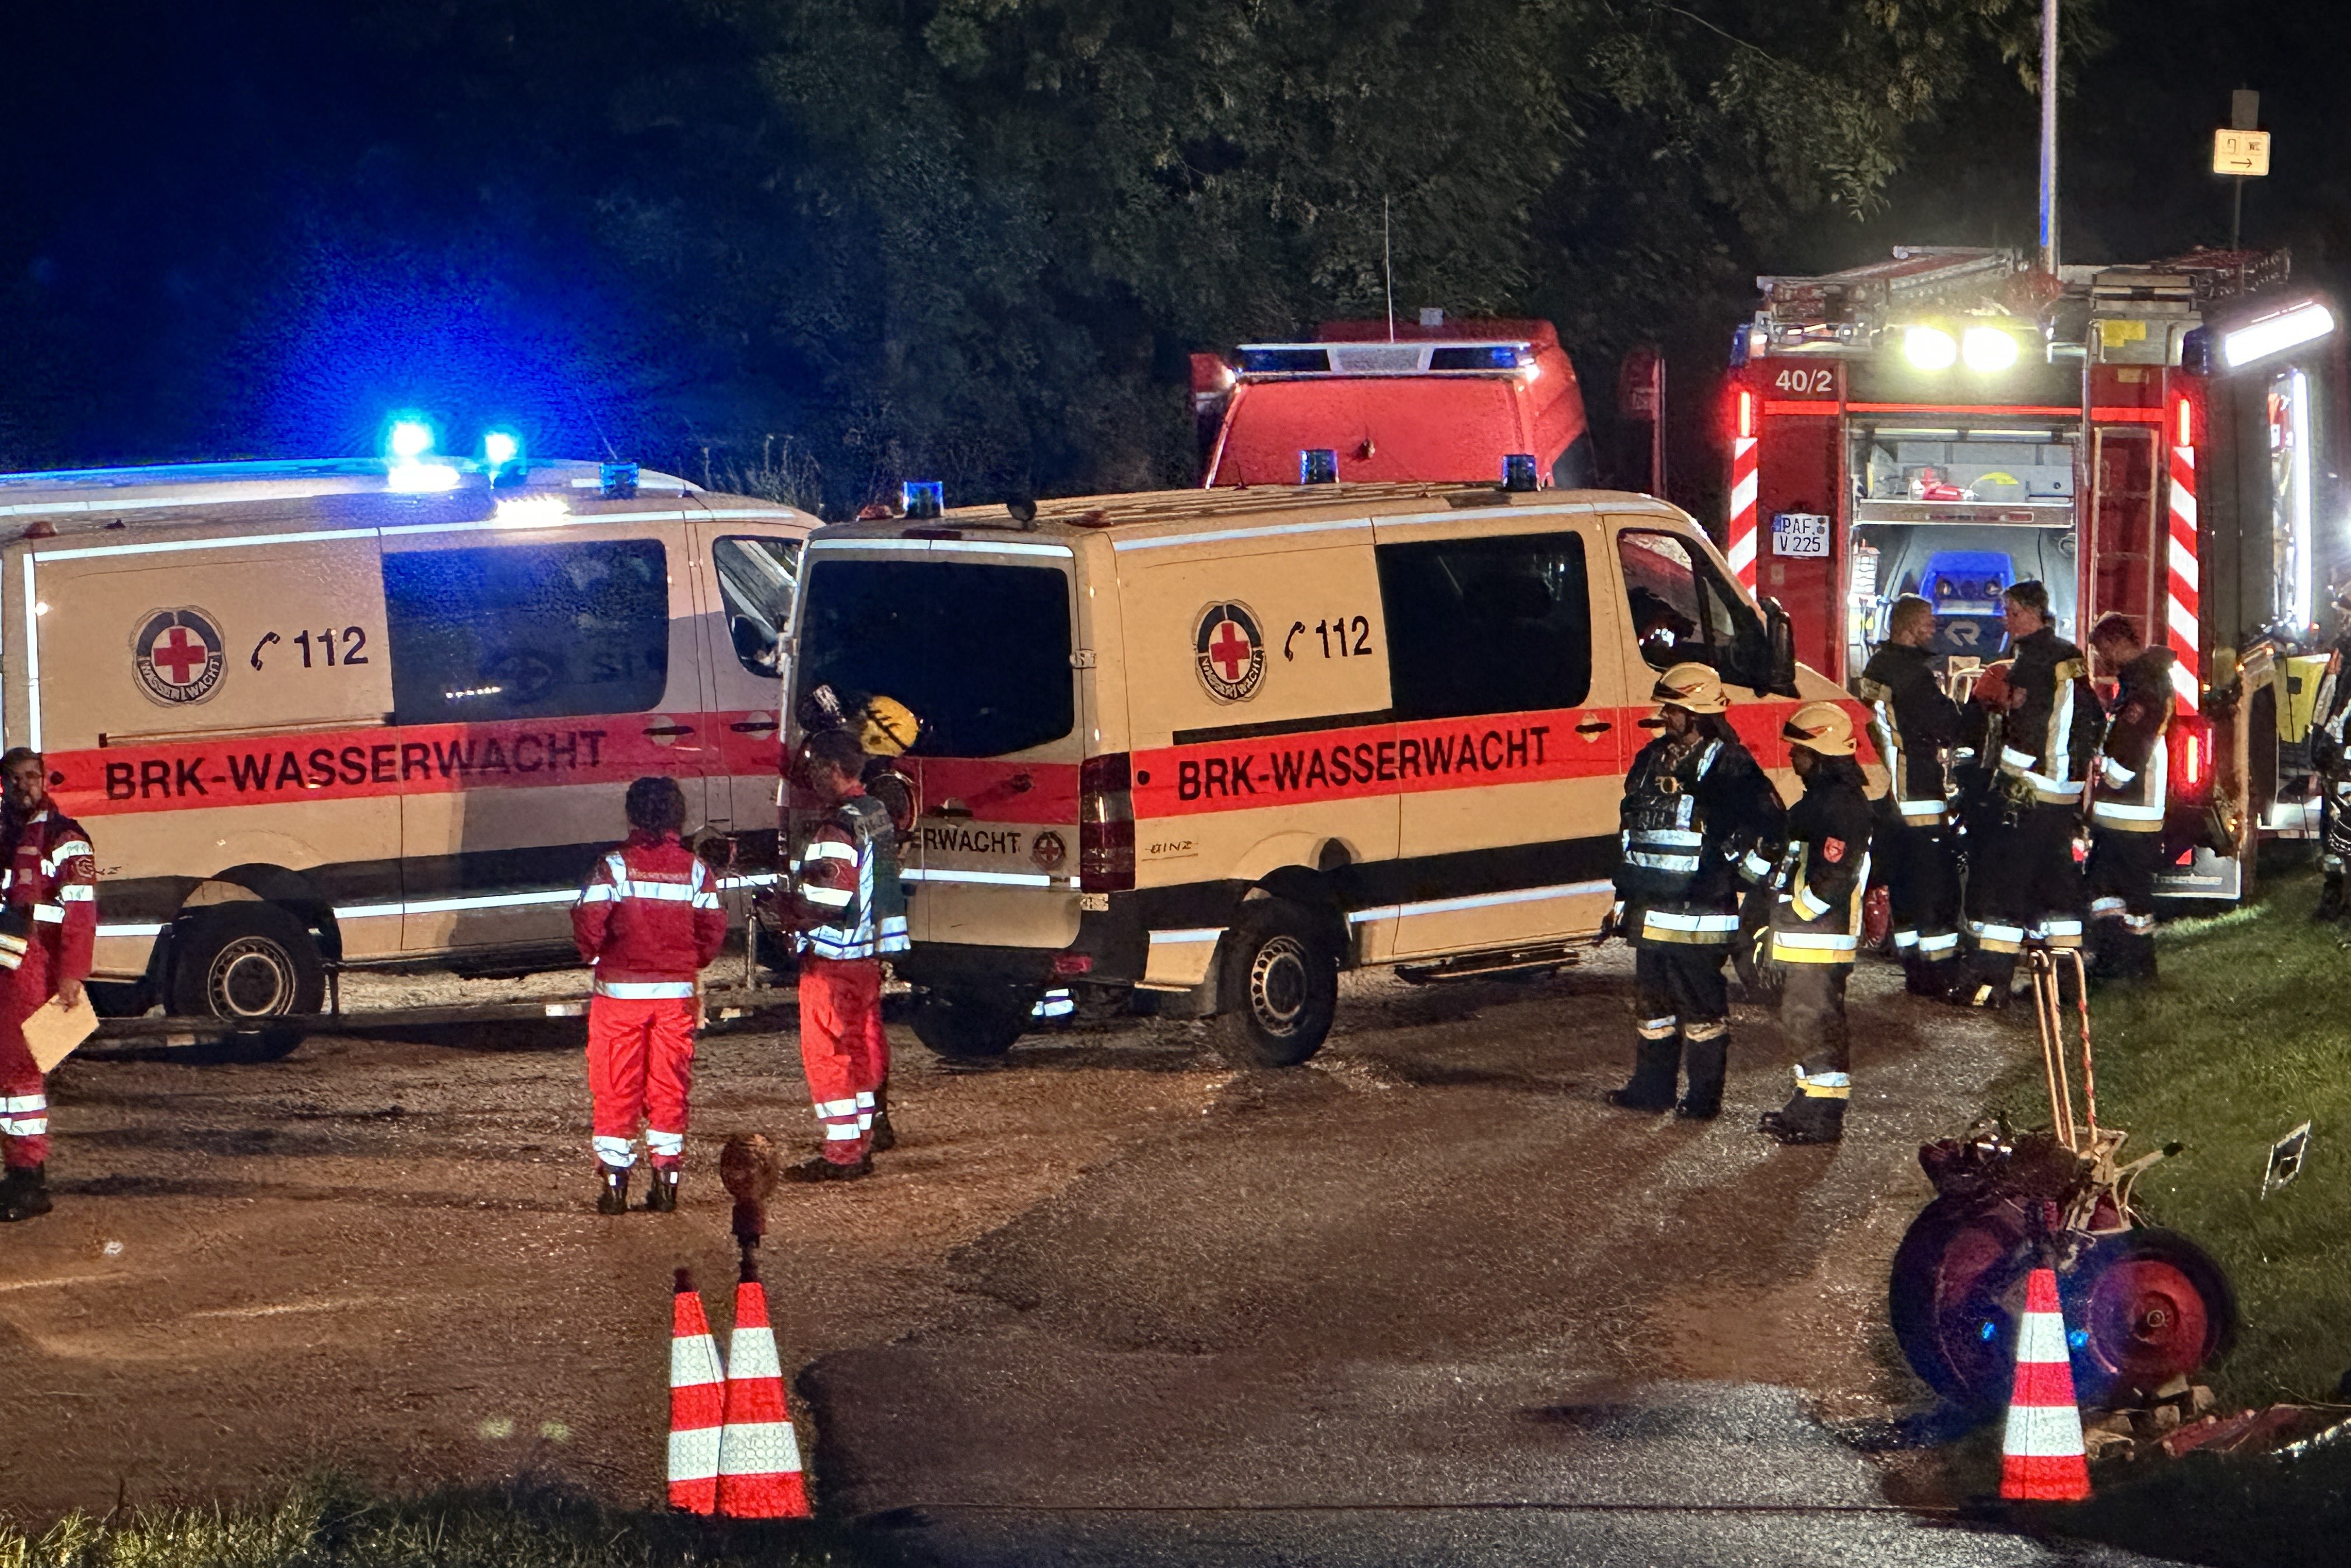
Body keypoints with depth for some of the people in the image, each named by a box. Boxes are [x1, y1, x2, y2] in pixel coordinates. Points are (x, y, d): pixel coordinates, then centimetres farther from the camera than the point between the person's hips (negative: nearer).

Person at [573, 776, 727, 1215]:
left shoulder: (615, 865, -10)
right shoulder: (695, 869, -1)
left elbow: (589, 923, -15)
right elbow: (712, 931, 0)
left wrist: (596, 956, 7)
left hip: (620, 992, -2)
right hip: (676, 993, 2)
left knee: (615, 1088, 5)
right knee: (669, 1085, 10)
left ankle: (614, 1182, 4)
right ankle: (666, 1178, 9)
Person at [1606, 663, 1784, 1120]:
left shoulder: (1727, 765, -10)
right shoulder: (1652, 760, 13)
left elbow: (1767, 825, -9)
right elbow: (1630, 831, 20)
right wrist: (1624, 899, 20)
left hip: (1698, 912, -8)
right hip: (1650, 910, 8)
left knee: (1702, 1005, -1)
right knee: (1652, 999, 14)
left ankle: (1705, 1096, 6)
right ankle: (1651, 1088, 23)